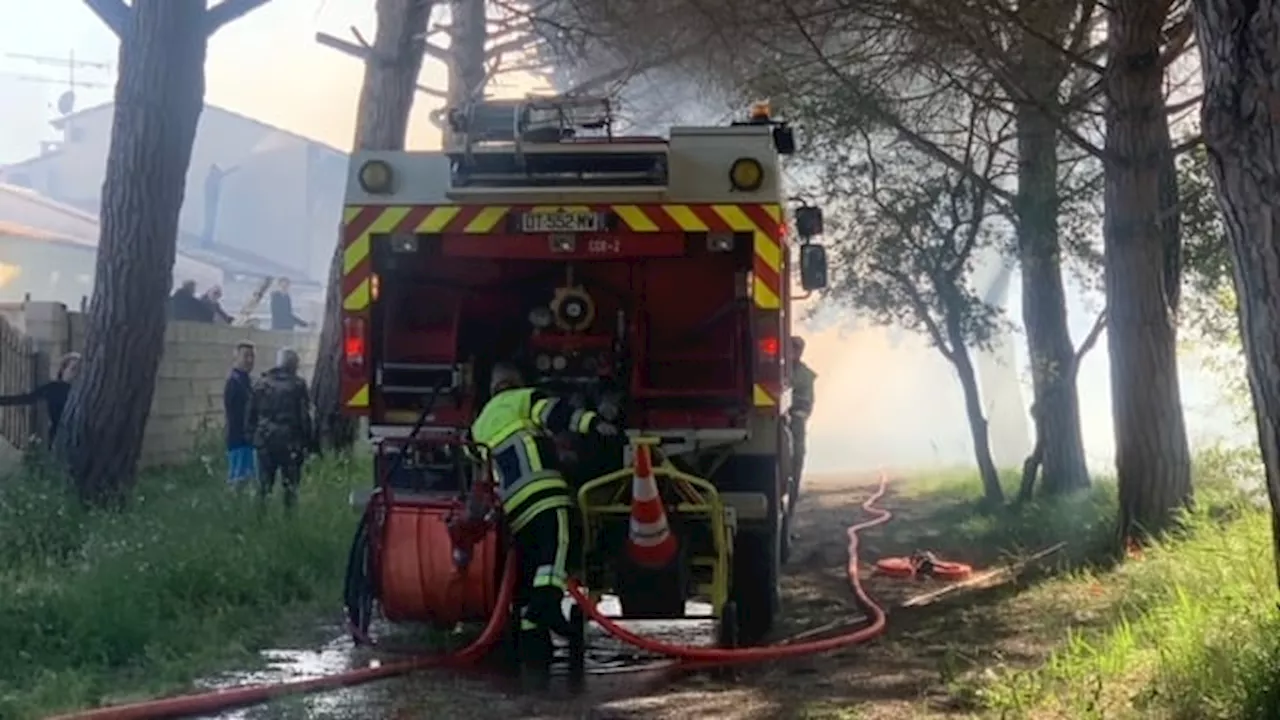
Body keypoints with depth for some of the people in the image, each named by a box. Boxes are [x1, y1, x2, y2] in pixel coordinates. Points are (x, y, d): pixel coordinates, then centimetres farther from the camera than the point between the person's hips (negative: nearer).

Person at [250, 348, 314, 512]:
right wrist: (308, 441, -1)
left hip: (264, 441, 4)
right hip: (290, 442, -4)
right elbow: (304, 416, -8)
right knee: (290, 483, 5)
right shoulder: (297, 385, -8)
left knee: (264, 483, 12)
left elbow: (251, 414, 8)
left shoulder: (261, 383, 5)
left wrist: (252, 436, 15)